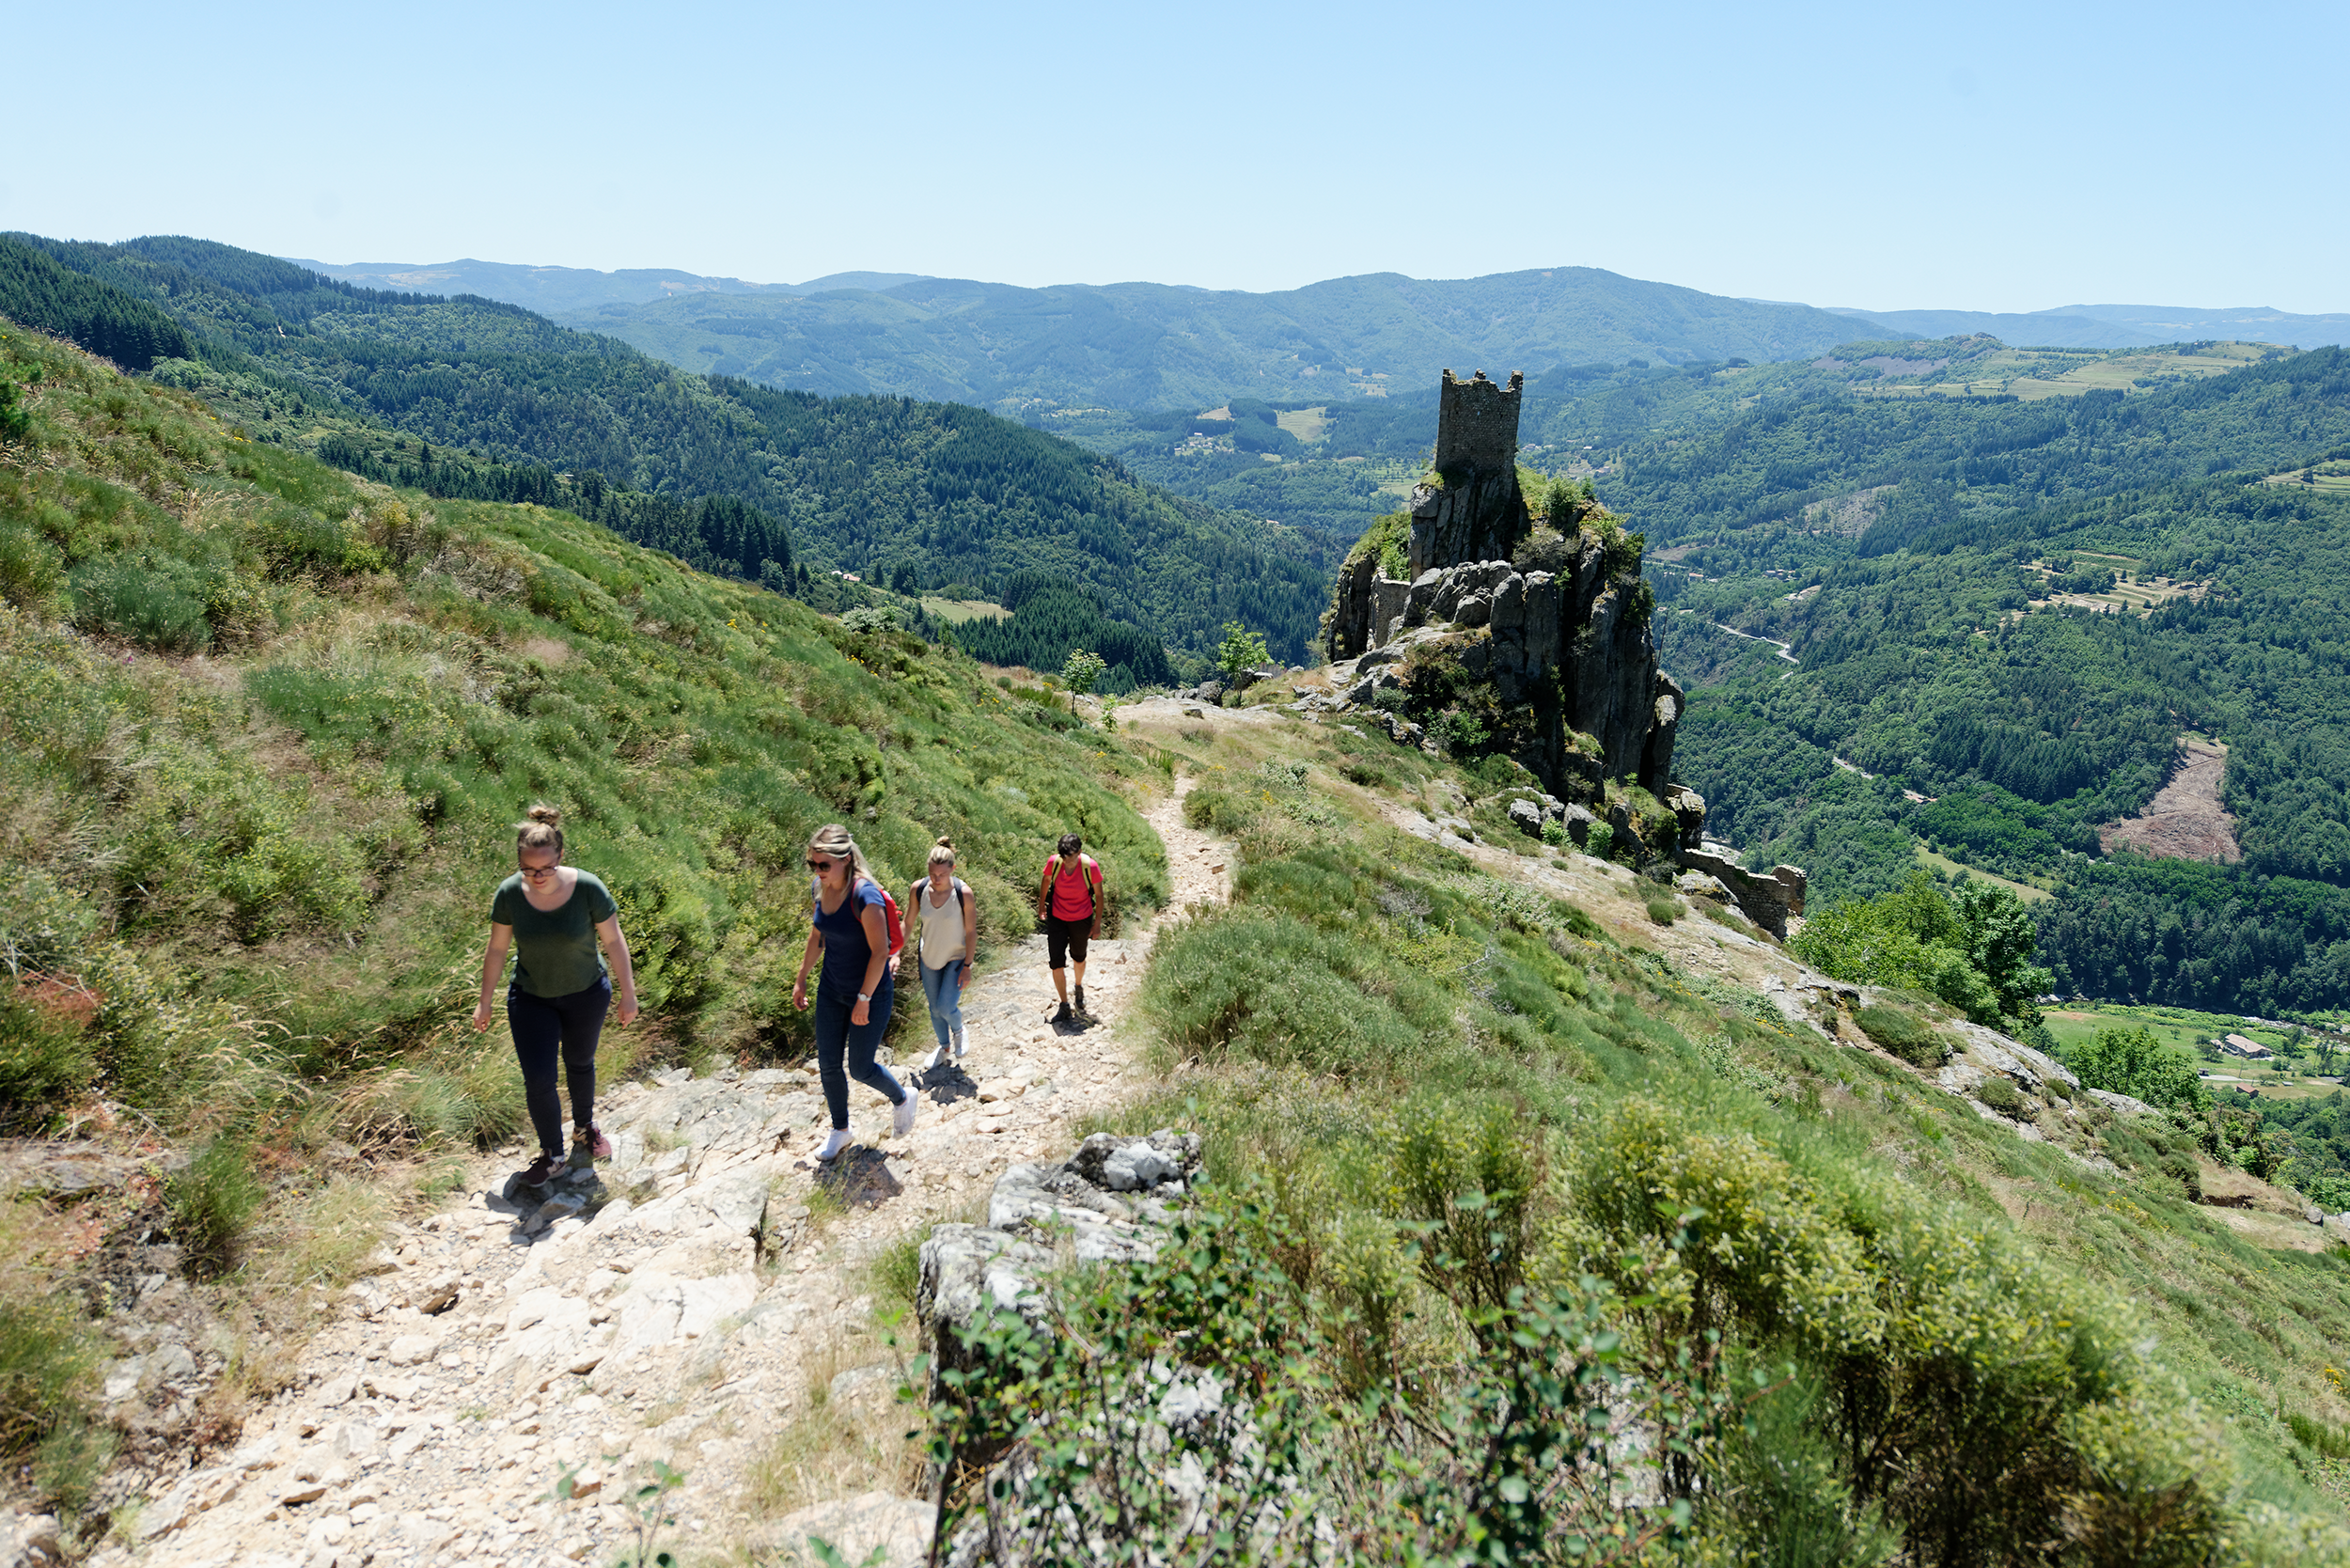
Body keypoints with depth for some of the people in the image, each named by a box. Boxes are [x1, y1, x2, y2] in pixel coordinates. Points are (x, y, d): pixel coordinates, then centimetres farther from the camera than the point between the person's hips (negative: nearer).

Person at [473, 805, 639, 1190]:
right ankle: (551, 1154, 19)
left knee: (579, 1063, 20)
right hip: (531, 999, 1)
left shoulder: (588, 889, -26)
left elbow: (614, 942, -13)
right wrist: (485, 1002, 3)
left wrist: (628, 996, -7)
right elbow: (497, 950, -6)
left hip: (586, 993, 0)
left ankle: (584, 1126, 47)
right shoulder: (510, 893, -20)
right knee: (538, 1080, -3)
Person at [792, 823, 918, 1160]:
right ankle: (840, 1130, 33)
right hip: (831, 990, 7)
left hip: (870, 992, -7)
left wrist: (864, 1000, -20)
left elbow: (880, 952, -24)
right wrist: (801, 979, 15)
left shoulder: (865, 895, -28)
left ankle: (903, 1099, 34)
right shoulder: (822, 889, -4)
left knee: (860, 1068, 4)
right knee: (828, 1064, 12)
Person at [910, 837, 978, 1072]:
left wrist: (967, 966, -12)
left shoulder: (963, 894, -24)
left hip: (956, 958, -3)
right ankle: (944, 1046, 42)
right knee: (934, 1009, 15)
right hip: (929, 957, 3)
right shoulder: (918, 890, -16)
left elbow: (971, 931, -14)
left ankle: (959, 1032, 24)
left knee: (946, 1007, -12)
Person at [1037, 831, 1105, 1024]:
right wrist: (1041, 906, 14)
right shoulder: (1054, 862, -20)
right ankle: (1064, 1007, 9)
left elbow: (1098, 895, -9)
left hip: (1081, 920, -1)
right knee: (1056, 963, -4)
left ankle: (1079, 988, 51)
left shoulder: (1090, 866, -23)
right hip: (1056, 918, 1)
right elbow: (1046, 881, 3)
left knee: (1079, 958, 20)